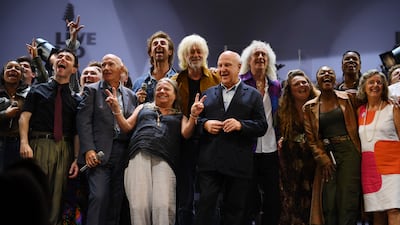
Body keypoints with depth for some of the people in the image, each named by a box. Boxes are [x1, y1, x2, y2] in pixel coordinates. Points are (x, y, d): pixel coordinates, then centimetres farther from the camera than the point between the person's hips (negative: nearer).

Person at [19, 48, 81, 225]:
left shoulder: (76, 100, 16)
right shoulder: (38, 90, 13)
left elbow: (77, 131, 10)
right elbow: (25, 117, 2)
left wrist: (76, 159, 0)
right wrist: (24, 142, -14)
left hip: (64, 149, 2)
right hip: (39, 144, -2)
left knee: (56, 196, 0)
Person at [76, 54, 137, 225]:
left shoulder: (131, 95, 17)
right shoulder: (92, 90, 6)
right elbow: (83, 121, -3)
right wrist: (88, 149, -13)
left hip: (123, 153, 4)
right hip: (100, 152, -3)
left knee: (117, 200, 3)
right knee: (99, 197, -14)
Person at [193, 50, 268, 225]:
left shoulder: (253, 95, 9)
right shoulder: (208, 93, 17)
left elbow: (262, 126, 1)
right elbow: (195, 120, 15)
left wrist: (241, 125, -15)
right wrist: (205, 124, -7)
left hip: (238, 164, -1)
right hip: (209, 163, 1)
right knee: (205, 205, -3)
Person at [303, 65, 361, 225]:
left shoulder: (349, 98, 8)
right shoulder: (309, 107, 9)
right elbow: (311, 138, 5)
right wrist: (323, 159, -4)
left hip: (349, 152, -1)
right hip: (326, 155, 1)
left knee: (348, 201, -7)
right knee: (328, 204, -4)